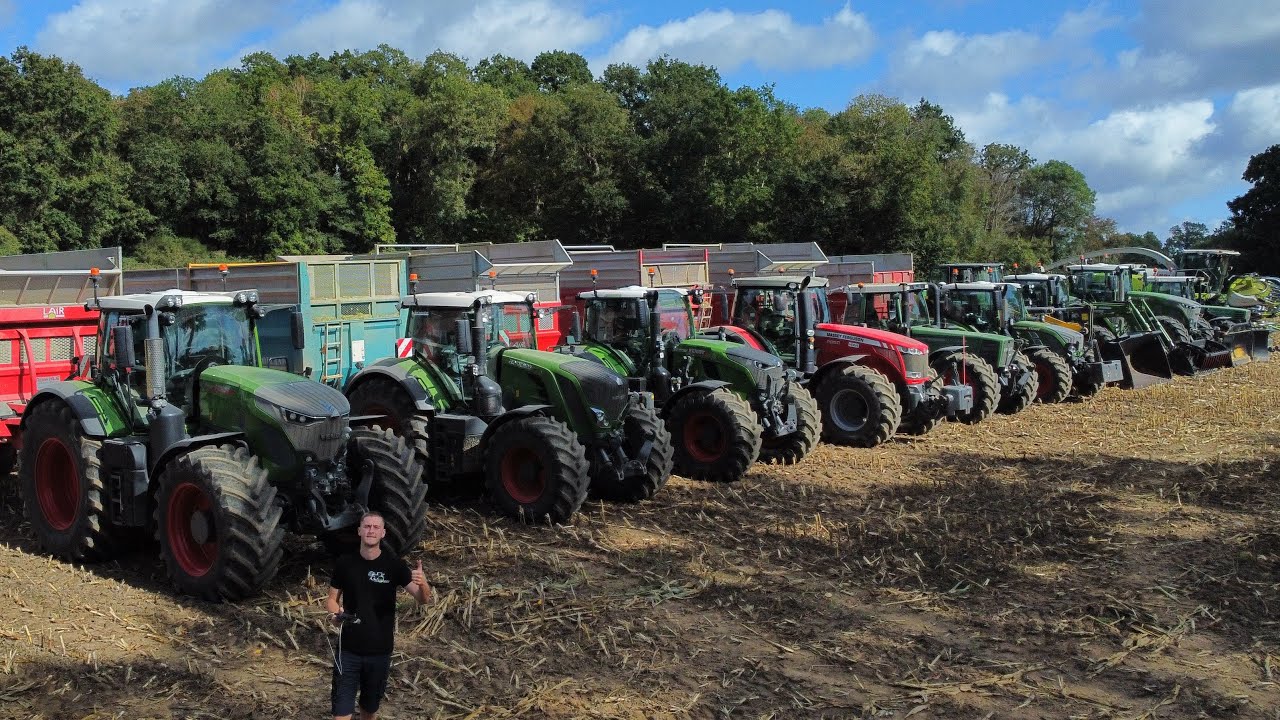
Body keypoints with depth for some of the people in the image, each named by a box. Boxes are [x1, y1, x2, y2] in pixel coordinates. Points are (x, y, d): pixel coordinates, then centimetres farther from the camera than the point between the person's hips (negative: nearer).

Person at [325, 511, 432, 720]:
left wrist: (423, 584, -36)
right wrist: (335, 613, -16)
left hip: (380, 650, 0)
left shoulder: (394, 565, -8)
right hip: (348, 649, 0)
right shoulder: (344, 564, -3)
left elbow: (422, 599, -12)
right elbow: (332, 598, 7)